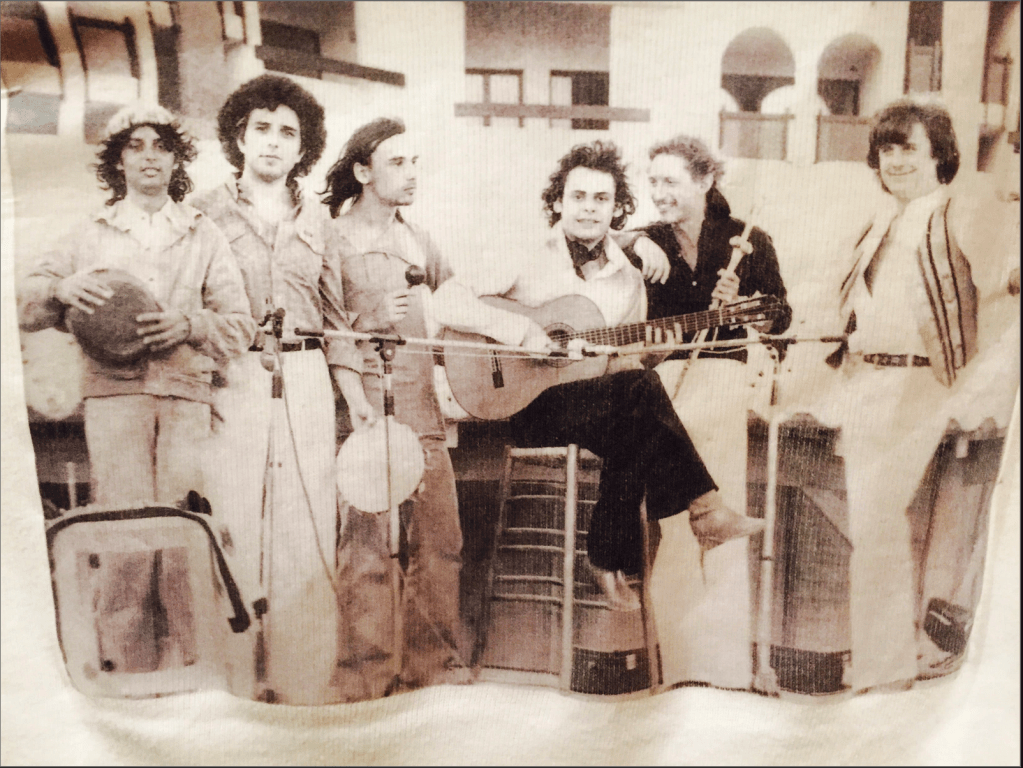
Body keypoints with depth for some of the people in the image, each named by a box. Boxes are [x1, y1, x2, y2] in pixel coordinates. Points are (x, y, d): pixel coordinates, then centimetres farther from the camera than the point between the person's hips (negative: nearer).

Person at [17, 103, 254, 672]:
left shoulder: (205, 237, 18)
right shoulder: (91, 237, 19)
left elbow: (240, 325, 11)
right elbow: (26, 306, 17)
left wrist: (189, 324, -9)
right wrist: (61, 289, -5)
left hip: (186, 394, 0)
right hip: (115, 391, 0)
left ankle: (183, 673, 1)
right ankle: (128, 670, -2)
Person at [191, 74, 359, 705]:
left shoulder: (314, 222, 15)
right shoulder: (207, 213, 6)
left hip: (306, 384, 3)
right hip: (232, 383, -2)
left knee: (307, 532, 3)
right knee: (232, 526, -3)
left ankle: (304, 686, 14)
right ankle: (232, 685, 12)